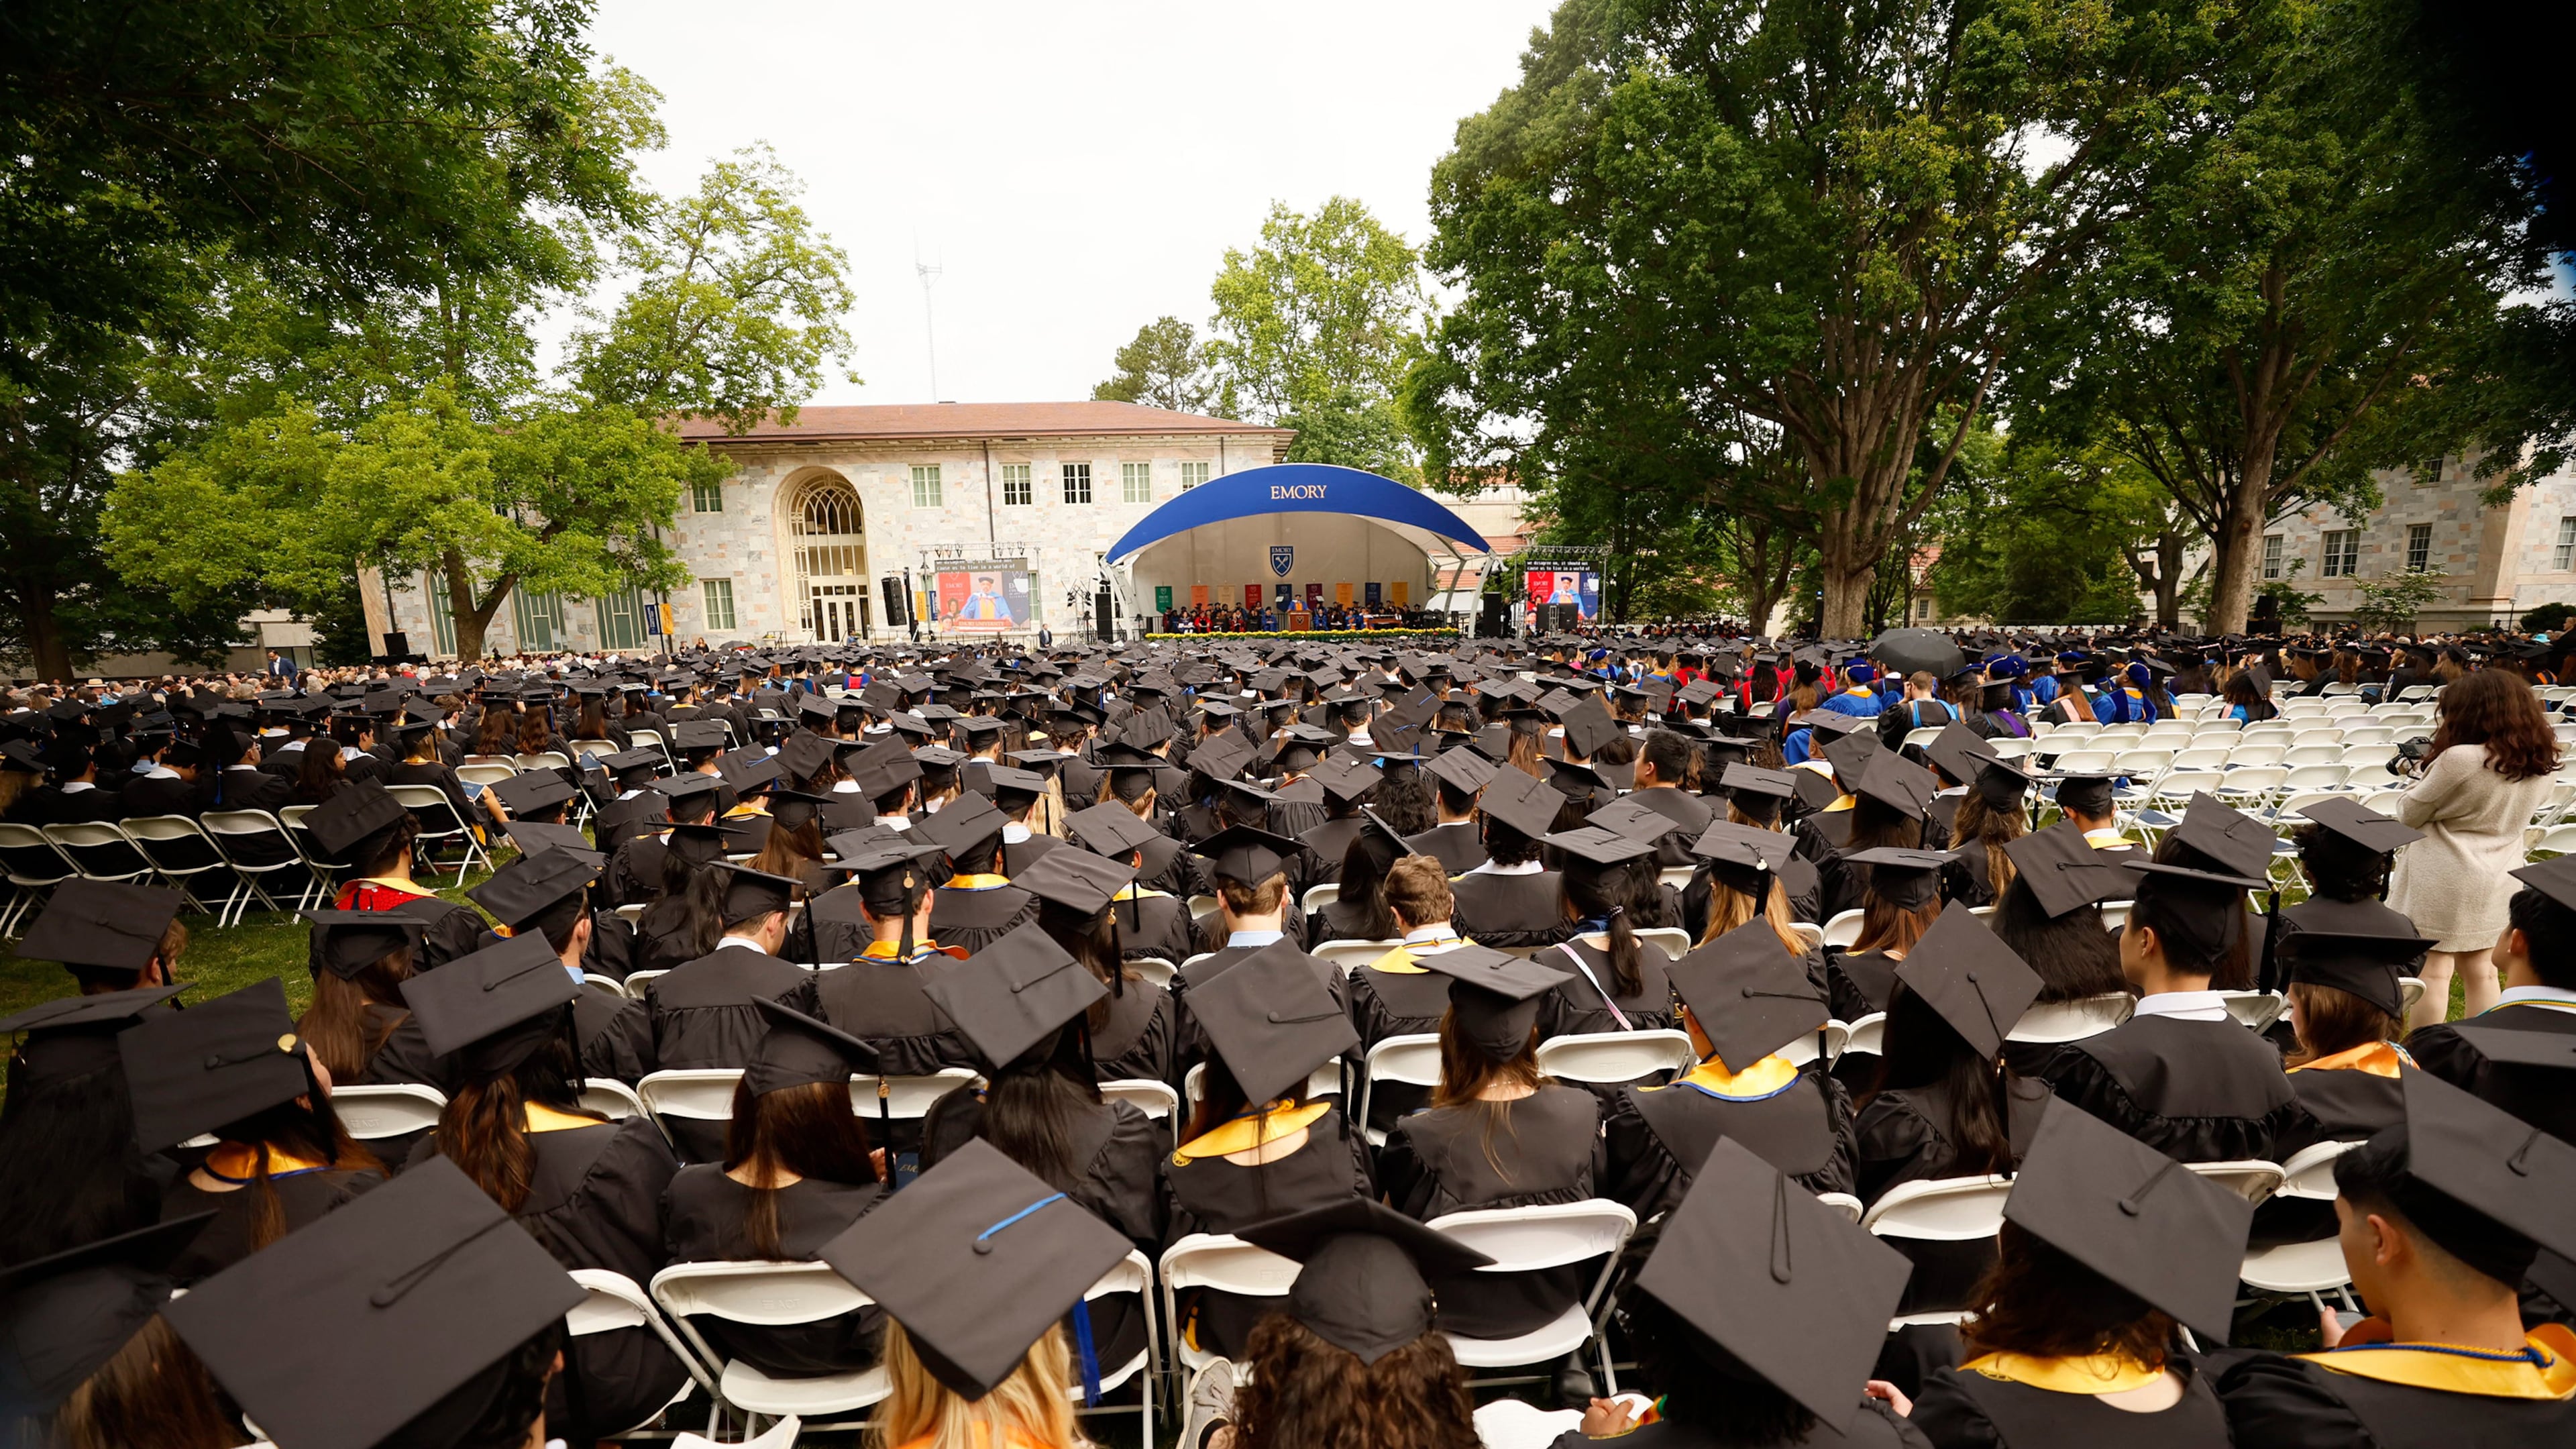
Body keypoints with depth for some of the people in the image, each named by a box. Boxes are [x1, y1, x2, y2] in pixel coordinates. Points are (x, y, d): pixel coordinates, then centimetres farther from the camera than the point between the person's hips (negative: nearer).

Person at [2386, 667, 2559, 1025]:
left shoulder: (2459, 759, -22)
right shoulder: (2541, 764, 1)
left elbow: (2409, 815, -13)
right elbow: (2505, 810, 16)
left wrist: (2418, 783, 5)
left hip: (2445, 878, -7)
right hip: (2499, 879, 7)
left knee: (2435, 970, 1)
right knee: (2481, 969, 18)